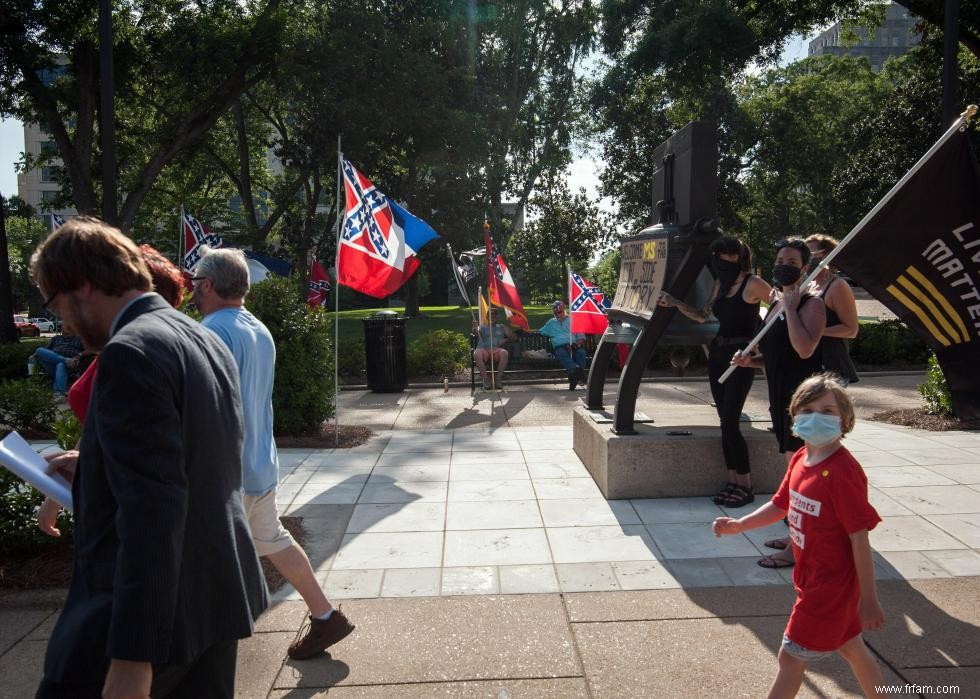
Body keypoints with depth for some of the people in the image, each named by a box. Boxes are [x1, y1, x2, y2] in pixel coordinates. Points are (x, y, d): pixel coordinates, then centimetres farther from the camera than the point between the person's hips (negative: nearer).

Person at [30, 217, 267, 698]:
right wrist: (95, 464, 26)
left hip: (147, 610, -9)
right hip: (215, 595, 9)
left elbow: (153, 505, -24)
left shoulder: (131, 351, -18)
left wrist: (132, 655, -22)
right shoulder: (205, 342, 11)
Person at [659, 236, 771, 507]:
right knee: (725, 421, 8)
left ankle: (745, 485, 2)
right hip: (718, 353, 8)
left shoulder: (752, 284, -10)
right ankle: (733, 481, 15)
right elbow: (703, 315, 19)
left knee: (730, 421, -9)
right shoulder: (720, 284, 12)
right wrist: (675, 303, 7)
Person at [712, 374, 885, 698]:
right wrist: (738, 525, -2)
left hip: (830, 583, -8)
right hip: (812, 576, 8)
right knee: (851, 648, 24)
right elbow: (780, 505, 11)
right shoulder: (800, 459, 0)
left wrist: (868, 598, -17)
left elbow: (859, 537, -22)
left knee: (791, 656, 3)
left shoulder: (843, 472, -26)